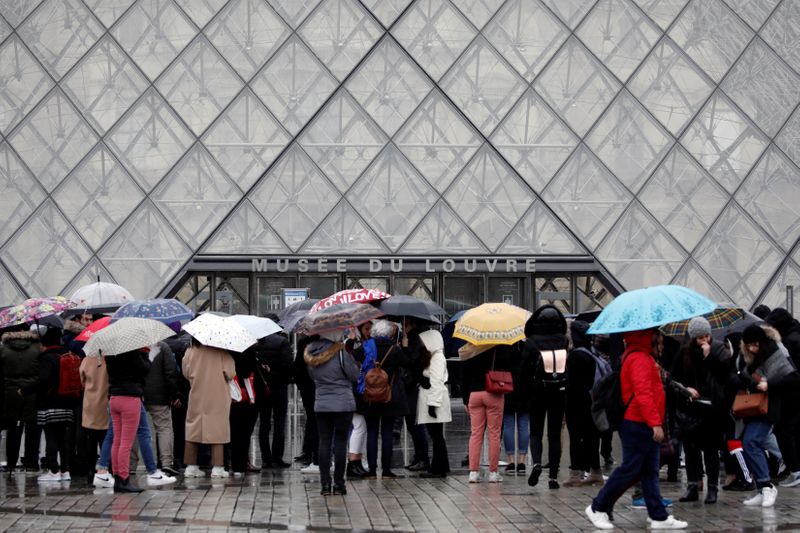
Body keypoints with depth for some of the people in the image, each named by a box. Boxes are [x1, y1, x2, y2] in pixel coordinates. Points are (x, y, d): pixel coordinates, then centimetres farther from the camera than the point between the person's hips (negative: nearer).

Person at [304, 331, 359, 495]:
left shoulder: (311, 355, 2)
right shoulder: (340, 352, -14)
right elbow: (354, 375, -8)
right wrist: (351, 358, 5)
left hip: (321, 405, 4)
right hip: (343, 404, -4)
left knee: (324, 442, 7)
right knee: (340, 442, 2)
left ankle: (325, 484, 4)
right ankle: (338, 484, 4)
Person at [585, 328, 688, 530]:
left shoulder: (644, 356, 16)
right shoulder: (639, 359, -17)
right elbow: (643, 394, -25)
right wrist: (655, 422, -28)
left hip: (646, 425, 10)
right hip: (638, 425, -10)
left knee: (650, 472, 9)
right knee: (630, 470, -4)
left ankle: (659, 516, 10)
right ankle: (598, 508, 7)